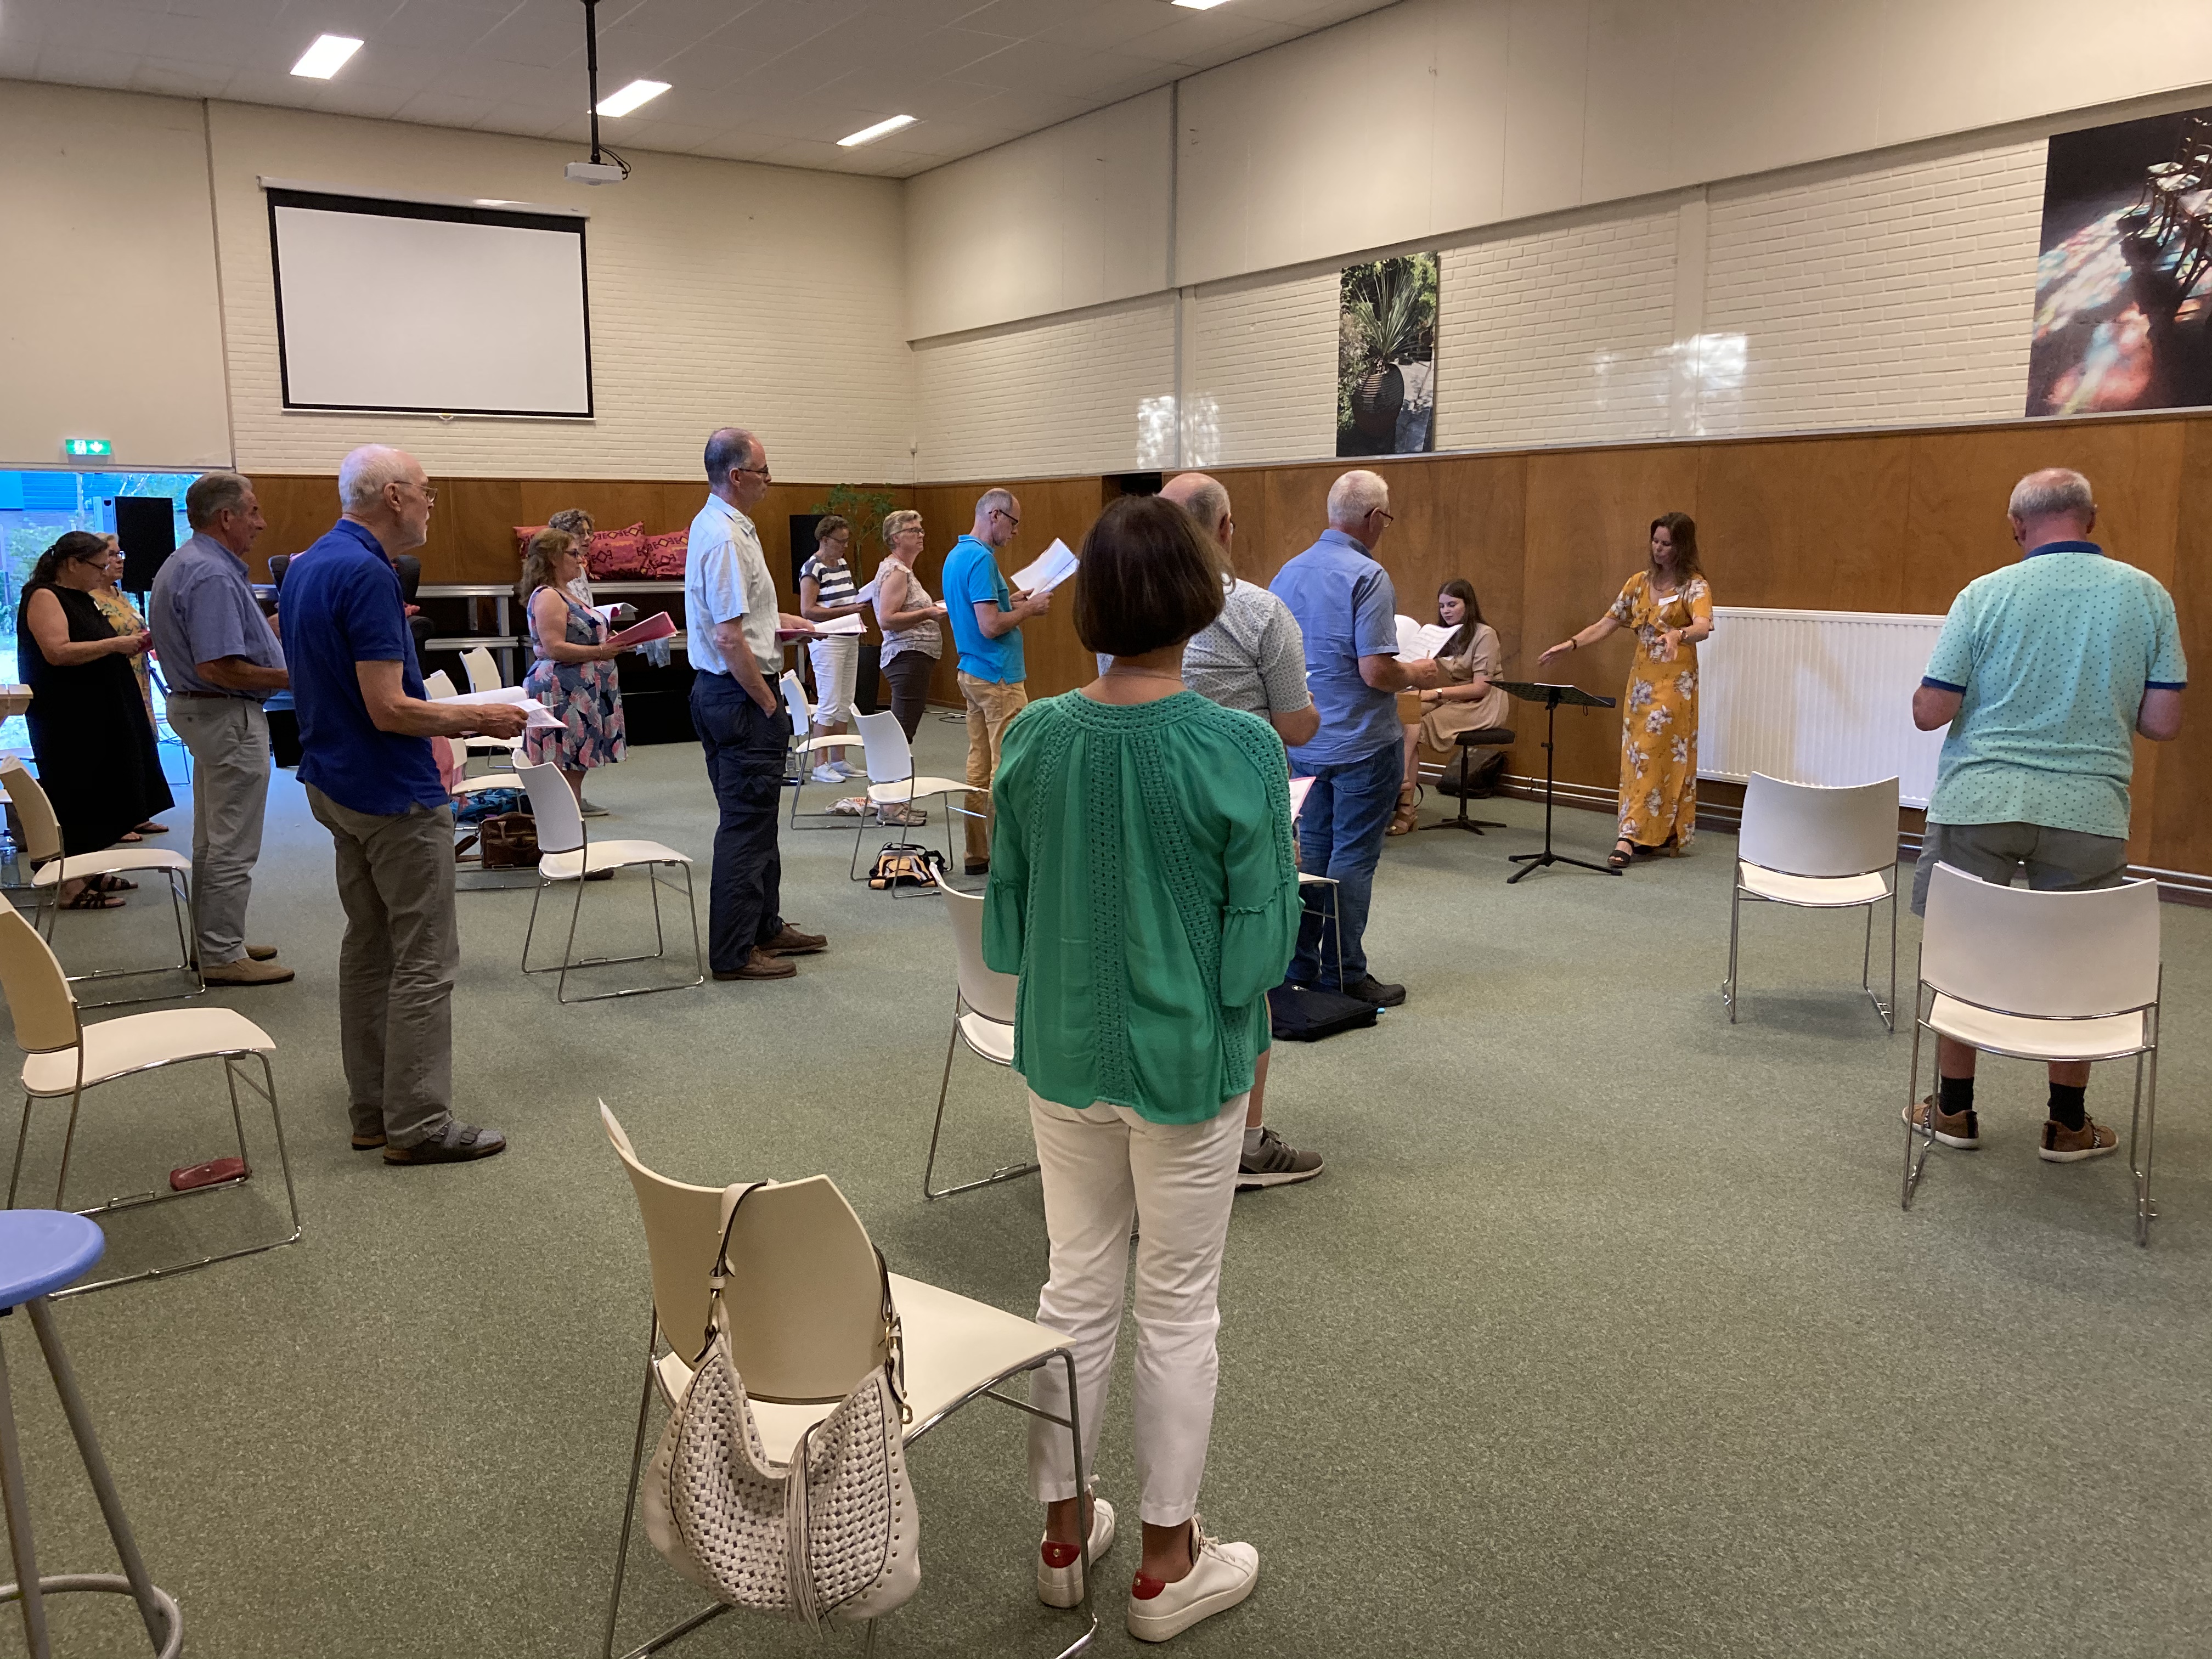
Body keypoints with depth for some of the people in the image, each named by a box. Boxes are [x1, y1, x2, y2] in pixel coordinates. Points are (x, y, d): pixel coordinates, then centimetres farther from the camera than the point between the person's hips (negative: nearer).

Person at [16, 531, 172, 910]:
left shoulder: (79, 598, 16)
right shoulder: (43, 597, -12)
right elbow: (57, 652, -25)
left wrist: (128, 646, 10)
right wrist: (115, 644, -21)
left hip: (98, 715, 9)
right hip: (68, 720, -9)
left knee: (99, 796, 13)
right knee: (75, 799, -5)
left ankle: (91, 873, 22)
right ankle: (70, 885, 0)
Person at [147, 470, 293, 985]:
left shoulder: (182, 564, 12)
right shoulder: (213, 575, -22)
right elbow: (218, 668, -28)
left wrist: (276, 624, 13)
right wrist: (290, 678, -22)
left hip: (198, 710, 11)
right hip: (229, 715, -11)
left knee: (213, 840, 19)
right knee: (233, 846, -3)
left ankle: (214, 939, 29)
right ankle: (224, 956, 3)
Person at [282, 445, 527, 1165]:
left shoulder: (306, 567, 10)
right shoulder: (367, 574, -21)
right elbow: (388, 708, -24)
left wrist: (448, 721, 20)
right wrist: (478, 718, -11)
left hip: (335, 782, 10)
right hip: (393, 795, -10)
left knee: (369, 949, 14)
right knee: (423, 960, -3)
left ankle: (373, 1110, 22)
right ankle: (418, 1123, 2)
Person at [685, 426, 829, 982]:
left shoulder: (715, 525, 13)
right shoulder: (725, 537, -20)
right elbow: (729, 637, -24)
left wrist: (781, 620, 21)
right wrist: (769, 705, -18)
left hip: (720, 689, 11)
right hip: (739, 693, -11)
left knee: (756, 817, 19)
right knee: (747, 822, -4)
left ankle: (766, 928, 31)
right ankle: (734, 953, 3)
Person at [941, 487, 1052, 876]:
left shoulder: (957, 555, 14)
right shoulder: (981, 559, -18)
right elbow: (991, 626, -23)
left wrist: (1011, 601, 17)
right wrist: (1029, 610, -10)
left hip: (972, 672, 10)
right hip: (998, 676, -10)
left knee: (980, 763, 12)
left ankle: (978, 853, 16)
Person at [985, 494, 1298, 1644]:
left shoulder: (1035, 739, -7)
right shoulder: (1240, 752, -19)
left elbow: (1005, 910, 3)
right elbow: (1257, 937, -14)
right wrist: (1248, 1049, 3)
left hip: (1064, 1055, 4)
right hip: (1184, 1063, -4)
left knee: (1077, 1288, 19)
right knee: (1179, 1310, 12)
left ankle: (1062, 1534, 34)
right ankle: (1167, 1564, 28)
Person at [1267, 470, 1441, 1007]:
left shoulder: (1288, 574, 6)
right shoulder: (1367, 578, -17)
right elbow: (1375, 671, -22)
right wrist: (1416, 675, -4)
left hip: (1305, 741, 7)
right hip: (1361, 742, -7)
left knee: (1312, 851, 15)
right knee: (1352, 859, 0)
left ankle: (1301, 967, 21)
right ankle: (1346, 976, 6)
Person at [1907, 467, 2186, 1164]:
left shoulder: (1985, 595, -6)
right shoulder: (2147, 596, -1)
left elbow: (1929, 712, -6)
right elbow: (2162, 722, -1)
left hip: (1977, 801, -1)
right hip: (2087, 811, 1)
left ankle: (1954, 1110, 23)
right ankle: (2068, 1124, 25)